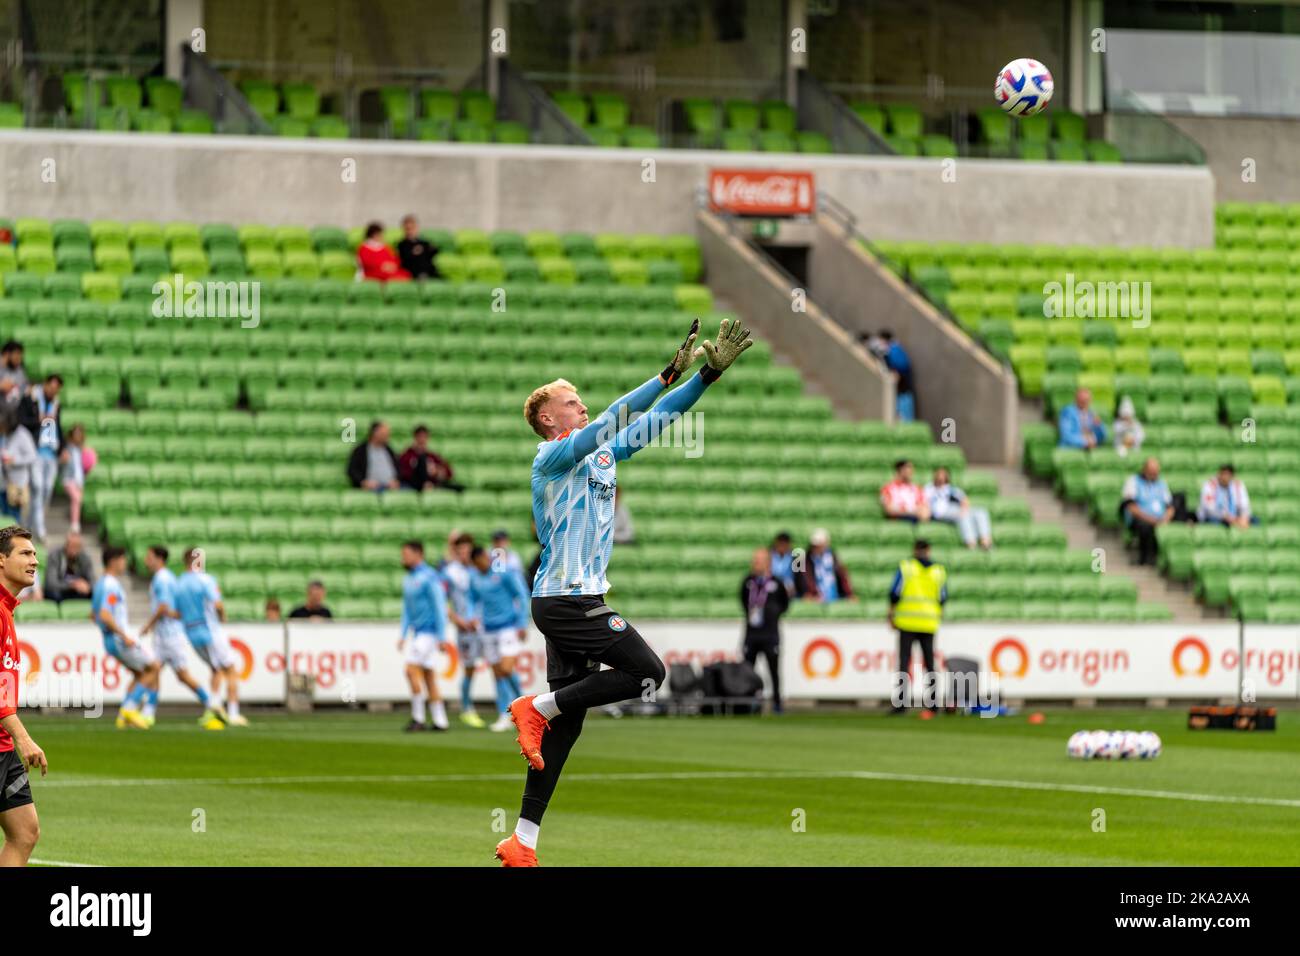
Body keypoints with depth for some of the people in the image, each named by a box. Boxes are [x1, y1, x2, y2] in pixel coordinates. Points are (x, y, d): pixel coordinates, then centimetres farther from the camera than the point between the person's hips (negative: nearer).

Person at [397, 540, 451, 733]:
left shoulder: (429, 578, -11)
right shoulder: (408, 580, 16)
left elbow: (439, 607, -14)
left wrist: (441, 637, -17)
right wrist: (403, 635, 16)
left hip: (429, 632, -9)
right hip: (416, 633, 9)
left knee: (412, 670, -15)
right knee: (429, 677, 7)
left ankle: (418, 717, -11)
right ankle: (439, 720, 8)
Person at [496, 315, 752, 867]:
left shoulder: (601, 456, 16)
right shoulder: (552, 458, -8)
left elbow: (655, 420, 16)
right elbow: (612, 420, -21)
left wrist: (710, 372, 8)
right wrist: (668, 376, -25)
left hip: (576, 602, 9)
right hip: (567, 599, -9)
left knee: (567, 722, 5)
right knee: (648, 672, -11)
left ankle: (523, 842, 4)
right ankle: (537, 707, -4)